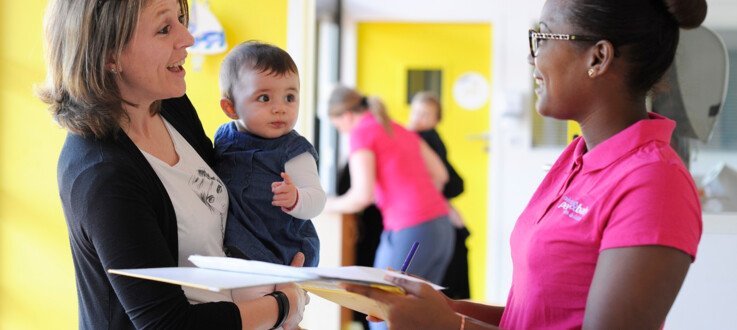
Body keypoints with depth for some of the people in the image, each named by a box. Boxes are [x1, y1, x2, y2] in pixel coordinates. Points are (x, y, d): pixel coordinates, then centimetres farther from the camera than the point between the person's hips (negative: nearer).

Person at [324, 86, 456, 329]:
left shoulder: (362, 132, -3)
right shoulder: (402, 130, 20)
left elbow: (362, 195, -10)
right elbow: (440, 174, 21)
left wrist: (329, 205, 6)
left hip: (410, 232, -8)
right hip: (442, 226, 8)